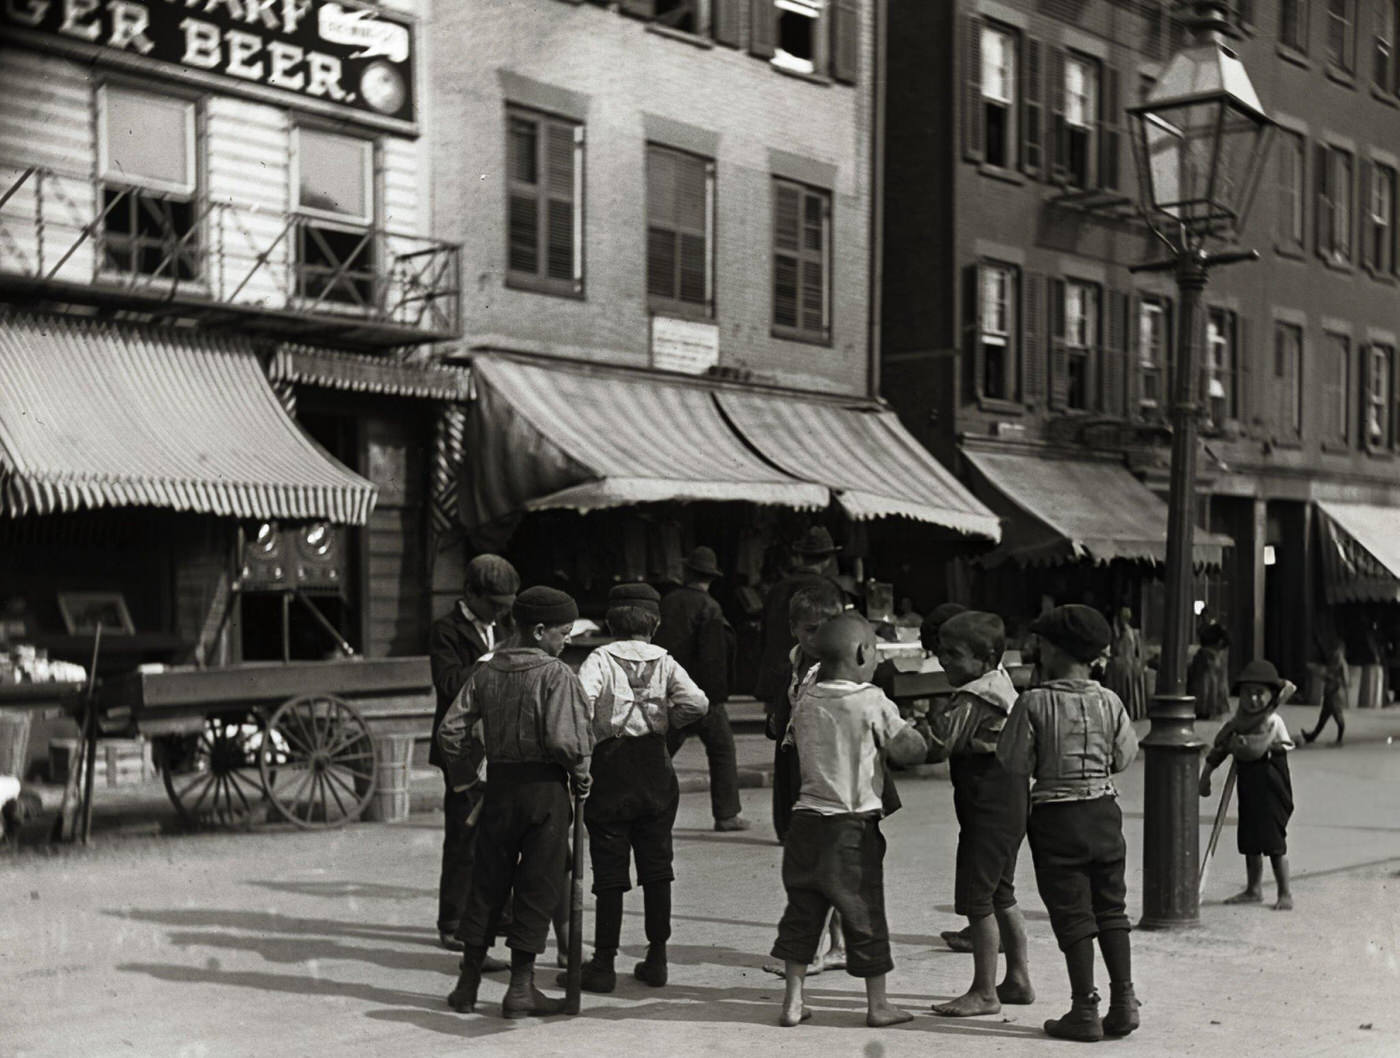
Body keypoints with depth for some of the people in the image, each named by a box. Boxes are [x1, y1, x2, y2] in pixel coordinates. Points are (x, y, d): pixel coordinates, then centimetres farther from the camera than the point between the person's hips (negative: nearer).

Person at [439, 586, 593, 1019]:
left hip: (499, 785, 5)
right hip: (545, 788, -5)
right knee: (537, 886, 5)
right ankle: (521, 988, 9)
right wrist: (580, 773, -4)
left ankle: (468, 983, 21)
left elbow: (451, 730, 2)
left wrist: (465, 776, 15)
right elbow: (565, 739, -21)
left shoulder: (485, 672, 4)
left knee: (487, 884, 15)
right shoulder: (557, 675, -12)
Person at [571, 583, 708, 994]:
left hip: (611, 765, -2)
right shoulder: (664, 661, 3)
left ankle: (604, 963, 4)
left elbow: (580, 699, -22)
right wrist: (666, 720, 5)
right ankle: (656, 959, 17)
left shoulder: (600, 659, -4)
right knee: (656, 867, 12)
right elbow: (696, 702, -12)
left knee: (609, 870, 3)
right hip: (656, 769, 2)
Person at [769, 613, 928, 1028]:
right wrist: (900, 729, 9)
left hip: (808, 818, 5)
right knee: (865, 914, 7)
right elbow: (914, 748, -12)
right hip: (854, 826, -5)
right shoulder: (872, 702, -12)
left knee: (802, 911, 12)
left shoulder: (805, 703, 5)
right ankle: (878, 1004, 17)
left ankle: (793, 1001, 15)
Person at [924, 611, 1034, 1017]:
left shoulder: (973, 701, -21)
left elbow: (935, 746, -25)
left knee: (976, 899, -2)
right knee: (1001, 896, 19)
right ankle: (1018, 980, 28)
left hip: (989, 812, -10)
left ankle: (984, 992, 5)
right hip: (1010, 806, 10)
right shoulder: (1000, 683, 9)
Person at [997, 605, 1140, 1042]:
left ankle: (1085, 1011, 8)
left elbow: (1014, 762, -10)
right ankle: (1124, 1002, 16)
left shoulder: (1034, 702, -13)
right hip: (1104, 810, 4)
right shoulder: (1109, 702, -3)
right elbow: (1123, 757, 5)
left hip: (1056, 815, -4)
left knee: (1072, 913, 3)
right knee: (1111, 908, 14)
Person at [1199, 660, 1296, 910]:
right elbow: (1221, 746, 12)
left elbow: (1253, 749, -27)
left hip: (1271, 789, -7)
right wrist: (1206, 773, 6)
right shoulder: (1239, 719, 6)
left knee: (1274, 842, -3)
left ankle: (1285, 893, 8)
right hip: (1248, 787, 7)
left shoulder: (1273, 722, -17)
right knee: (1249, 841, 14)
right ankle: (1253, 889, 27)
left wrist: (1231, 743, -9)